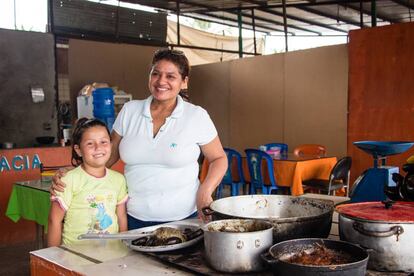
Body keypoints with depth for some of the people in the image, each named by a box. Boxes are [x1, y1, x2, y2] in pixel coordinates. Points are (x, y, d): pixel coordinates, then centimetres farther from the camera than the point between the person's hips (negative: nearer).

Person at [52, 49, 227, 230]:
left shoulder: (197, 116, -6)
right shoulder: (129, 111, 1)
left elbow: (218, 159, 3)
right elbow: (109, 154, 8)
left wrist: (205, 191, -13)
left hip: (183, 219, -2)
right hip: (134, 218, 2)